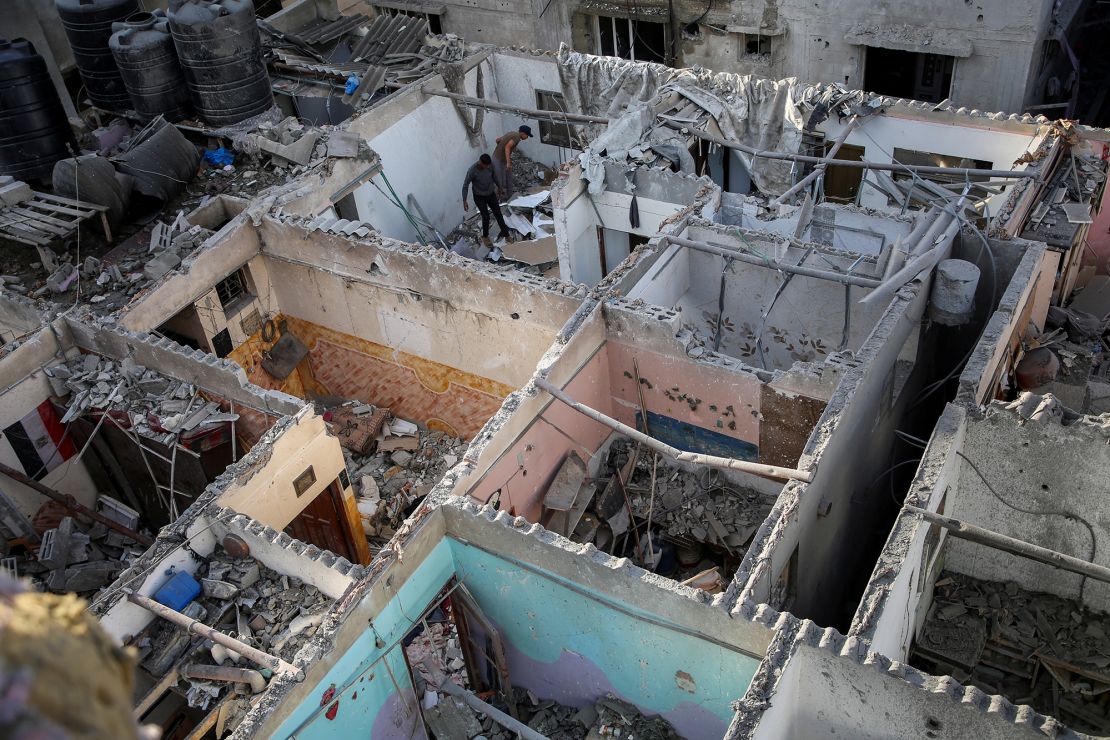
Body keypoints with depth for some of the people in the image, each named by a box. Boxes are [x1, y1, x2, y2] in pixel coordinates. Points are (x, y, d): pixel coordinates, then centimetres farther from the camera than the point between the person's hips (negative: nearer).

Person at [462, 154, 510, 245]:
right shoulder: (472, 171, -30)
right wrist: (464, 201, -18)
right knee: (486, 217, 1)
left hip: (491, 194, 4)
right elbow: (465, 185, -18)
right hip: (479, 197, -4)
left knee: (498, 214, 10)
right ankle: (485, 236, 27)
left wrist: (497, 186, 18)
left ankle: (505, 233, 29)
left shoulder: (491, 164, -19)